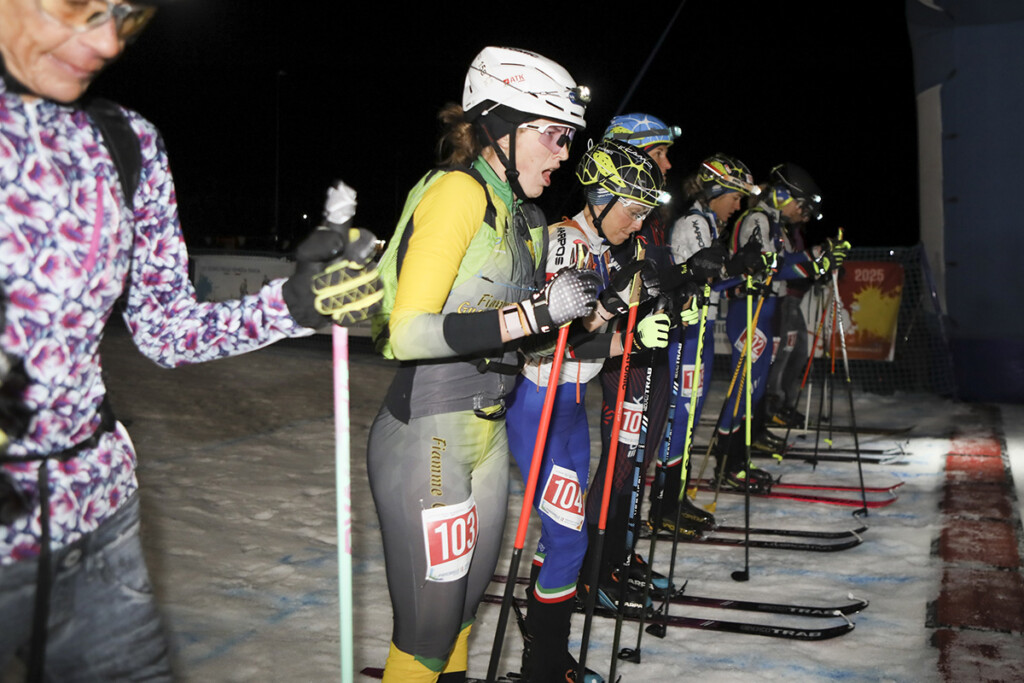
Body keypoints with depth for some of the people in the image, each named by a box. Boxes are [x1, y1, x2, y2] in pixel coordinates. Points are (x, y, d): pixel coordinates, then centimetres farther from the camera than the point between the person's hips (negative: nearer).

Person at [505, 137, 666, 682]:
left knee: (567, 529, 14)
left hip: (571, 403, 9)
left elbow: (590, 343, 12)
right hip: (537, 406, -9)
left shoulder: (603, 253, 11)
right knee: (567, 535, -6)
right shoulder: (562, 243, -16)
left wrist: (636, 336, -3)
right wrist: (612, 300, -28)